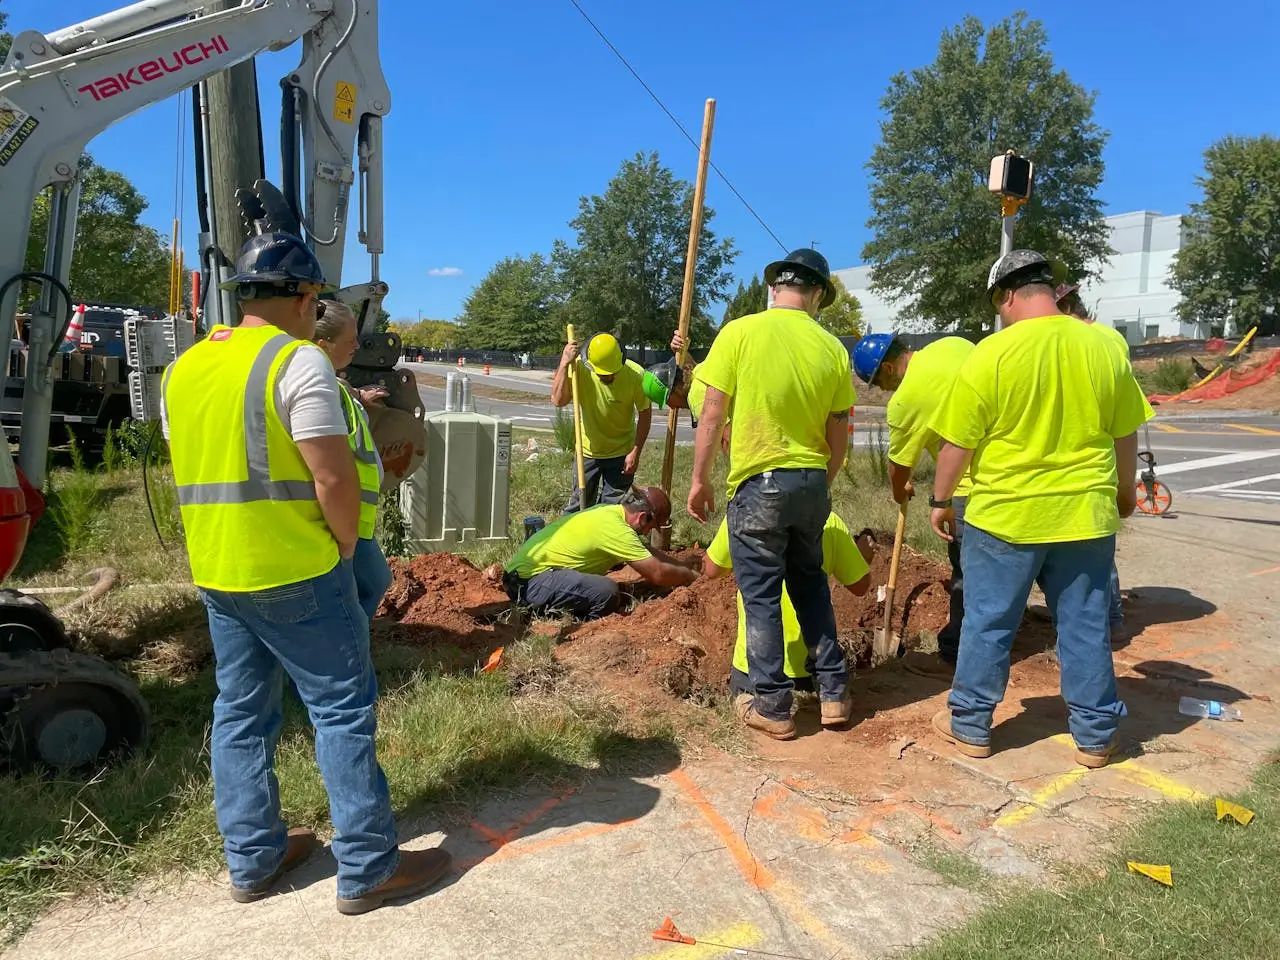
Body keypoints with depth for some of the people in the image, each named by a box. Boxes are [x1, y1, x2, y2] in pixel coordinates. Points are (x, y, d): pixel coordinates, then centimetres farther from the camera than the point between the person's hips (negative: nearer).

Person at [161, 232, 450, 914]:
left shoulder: (183, 369, 11)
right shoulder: (298, 360, -14)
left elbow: (193, 471, 15)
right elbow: (333, 476, -20)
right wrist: (345, 546, -4)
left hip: (214, 574, 8)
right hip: (297, 574, -8)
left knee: (239, 714, 15)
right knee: (342, 711, 2)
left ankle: (251, 860, 27)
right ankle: (368, 869, 10)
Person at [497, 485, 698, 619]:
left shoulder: (611, 511, 8)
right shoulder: (616, 529, -20)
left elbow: (649, 553, 19)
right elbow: (658, 574, -17)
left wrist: (687, 568, 16)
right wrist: (691, 576, -1)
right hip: (528, 581, -10)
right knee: (606, 591, -27)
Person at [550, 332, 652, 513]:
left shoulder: (635, 374, -21)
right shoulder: (579, 367, -20)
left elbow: (645, 413, -10)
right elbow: (558, 400, -28)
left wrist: (636, 452, -11)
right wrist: (564, 364, -35)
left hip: (621, 453, -1)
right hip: (588, 450, 1)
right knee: (579, 505, 10)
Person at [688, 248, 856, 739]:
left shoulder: (740, 332, -8)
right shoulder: (832, 348, 1)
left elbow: (711, 416, -9)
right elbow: (839, 438, 5)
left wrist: (700, 479, 2)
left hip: (758, 483, -4)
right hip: (812, 483, 4)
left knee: (761, 596, 6)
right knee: (811, 584, 20)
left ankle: (773, 707, 14)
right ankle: (833, 692, 25)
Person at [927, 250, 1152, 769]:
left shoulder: (991, 353, -13)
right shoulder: (1103, 348, 0)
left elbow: (958, 442, -10)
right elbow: (1125, 434, 10)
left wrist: (941, 500, 5)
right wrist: (1124, 490, 26)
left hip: (1004, 515, -3)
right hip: (1084, 515, 4)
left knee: (987, 623, 10)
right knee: (1085, 626, 14)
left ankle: (971, 725, 22)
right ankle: (1095, 735, 26)